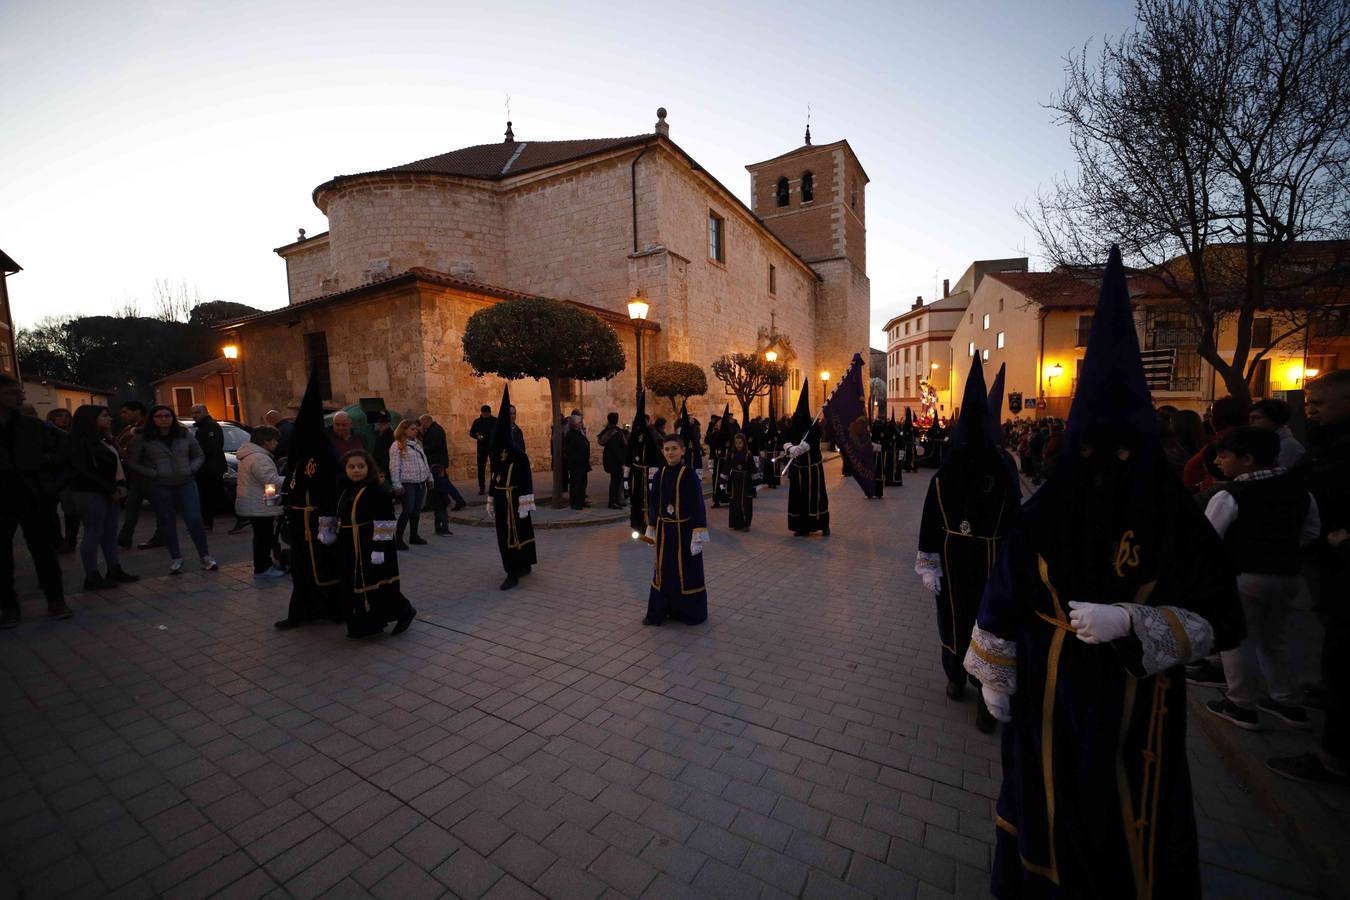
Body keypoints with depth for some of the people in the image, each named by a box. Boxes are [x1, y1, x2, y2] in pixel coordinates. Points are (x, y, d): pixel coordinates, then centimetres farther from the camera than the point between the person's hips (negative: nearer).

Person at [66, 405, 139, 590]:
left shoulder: (105, 439, 13)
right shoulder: (80, 442, -9)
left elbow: (116, 463, 13)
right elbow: (84, 471, -13)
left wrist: (121, 485, -3)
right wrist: (111, 489, -13)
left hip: (108, 492, 7)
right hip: (89, 493, -7)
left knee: (110, 532, 10)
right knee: (93, 534, -3)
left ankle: (114, 570, 17)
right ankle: (92, 577, 4)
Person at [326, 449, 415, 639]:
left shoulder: (377, 492, -15)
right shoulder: (346, 492, 11)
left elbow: (384, 522, -19)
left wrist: (379, 547, -22)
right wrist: (330, 532, 16)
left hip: (371, 548, -8)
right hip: (350, 549, 8)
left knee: (376, 586, -4)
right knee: (354, 587, 13)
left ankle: (404, 611, 13)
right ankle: (362, 625, 26)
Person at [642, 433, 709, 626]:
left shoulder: (689, 475, -12)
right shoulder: (660, 474, 2)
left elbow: (698, 506, -12)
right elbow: (653, 505, 10)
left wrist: (698, 536, -14)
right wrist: (651, 531, 11)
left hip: (684, 530, -4)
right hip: (664, 531, 5)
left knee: (687, 571, 6)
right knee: (663, 571, 13)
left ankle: (690, 613, 23)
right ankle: (659, 612, 26)